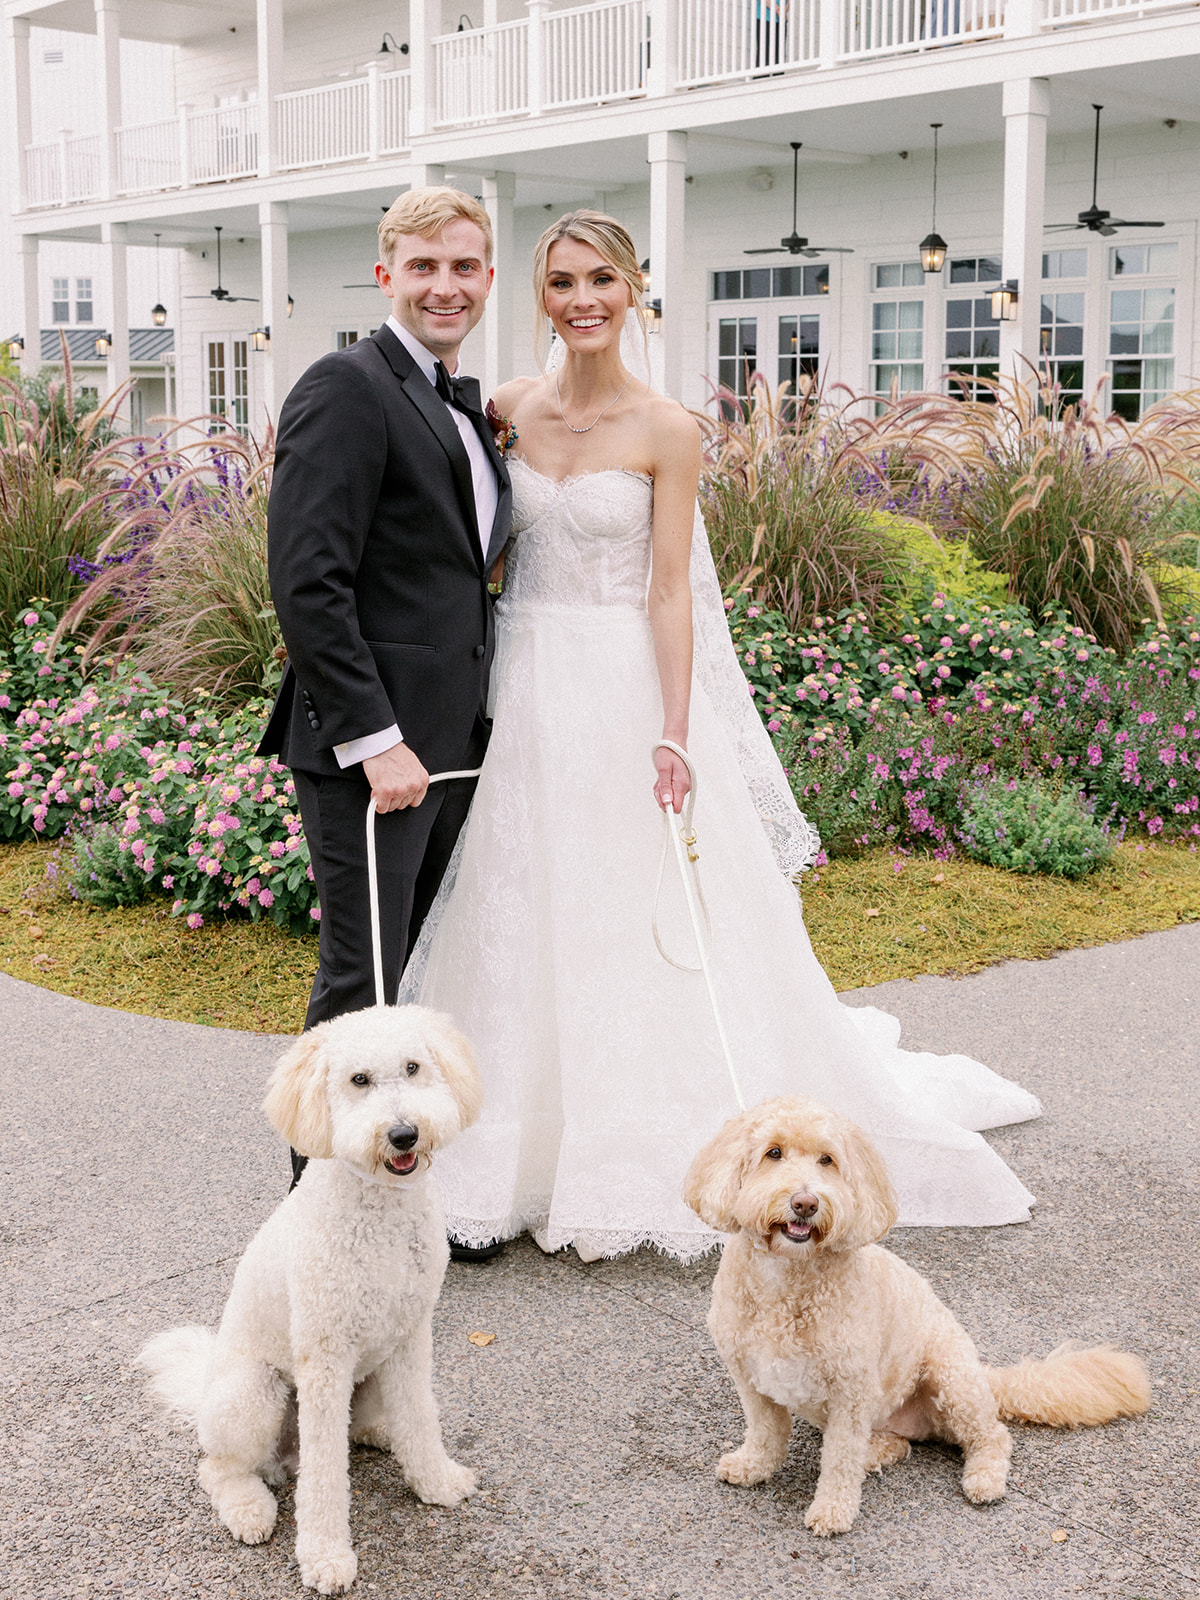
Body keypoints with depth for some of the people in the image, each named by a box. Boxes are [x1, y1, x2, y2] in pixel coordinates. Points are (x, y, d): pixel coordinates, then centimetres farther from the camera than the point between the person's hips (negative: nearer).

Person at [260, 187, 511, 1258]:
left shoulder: (469, 405, 16)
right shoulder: (348, 388, -12)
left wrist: (481, 712, 13)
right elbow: (308, 581, -19)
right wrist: (374, 739, -21)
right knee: (363, 981, -1)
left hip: (452, 744, 9)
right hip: (370, 746, -8)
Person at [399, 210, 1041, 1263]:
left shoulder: (666, 432, -7)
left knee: (654, 927, 1)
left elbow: (670, 591, -9)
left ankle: (653, 1153, 16)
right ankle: (530, 1146, 23)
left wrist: (673, 733, -17)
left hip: (624, 690, -4)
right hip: (524, 689, 4)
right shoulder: (511, 408, 4)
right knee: (527, 921, 9)